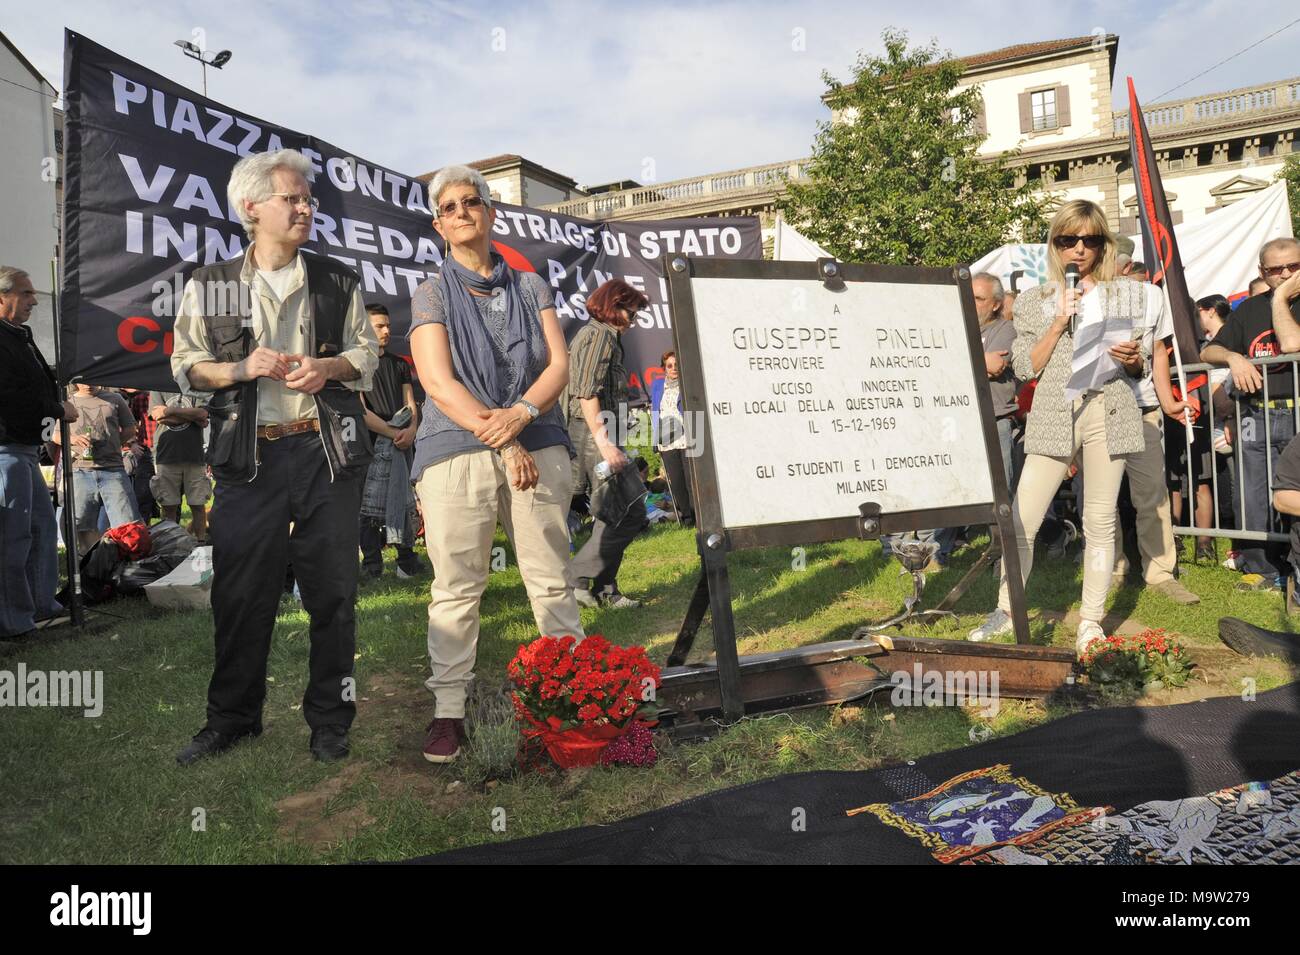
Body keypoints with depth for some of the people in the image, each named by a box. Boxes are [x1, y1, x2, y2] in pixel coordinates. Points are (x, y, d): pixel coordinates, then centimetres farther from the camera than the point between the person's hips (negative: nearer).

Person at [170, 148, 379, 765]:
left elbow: (367, 353, 13)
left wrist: (329, 367, -8)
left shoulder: (336, 282, 11)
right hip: (248, 457, 0)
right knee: (241, 593, 4)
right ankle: (231, 718, 23)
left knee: (333, 591, 3)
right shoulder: (209, 286, 9)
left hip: (326, 452, 0)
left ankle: (330, 719, 18)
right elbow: (186, 364, 9)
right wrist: (242, 368, -10)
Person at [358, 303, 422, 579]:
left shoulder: (399, 364, 20)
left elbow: (411, 405, 14)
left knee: (404, 504, 6)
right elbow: (361, 411, -6)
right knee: (370, 508, -7)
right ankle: (372, 566, -3)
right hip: (372, 444, -5)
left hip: (402, 443, 5)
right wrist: (394, 433, -13)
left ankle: (407, 561, 12)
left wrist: (411, 430, -7)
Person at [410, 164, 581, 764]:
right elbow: (438, 383, -3)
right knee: (456, 586, -1)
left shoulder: (531, 286, 16)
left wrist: (521, 413, -13)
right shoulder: (432, 294, 8)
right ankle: (448, 709, 9)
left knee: (552, 578, 4)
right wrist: (503, 443, -12)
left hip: (537, 446, 2)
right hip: (457, 451, -2)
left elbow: (559, 365, 7)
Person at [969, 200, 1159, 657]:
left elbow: (1139, 369, 14)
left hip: (1108, 409, 1)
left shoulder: (1124, 294, 12)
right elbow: (1025, 368, 2)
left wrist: (1132, 357, -9)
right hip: (1053, 413, -1)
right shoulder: (1033, 301, 10)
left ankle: (1091, 621, 15)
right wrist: (1059, 323, -7)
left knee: (1100, 521, 3)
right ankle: (1006, 610, 12)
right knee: (1021, 521, -6)